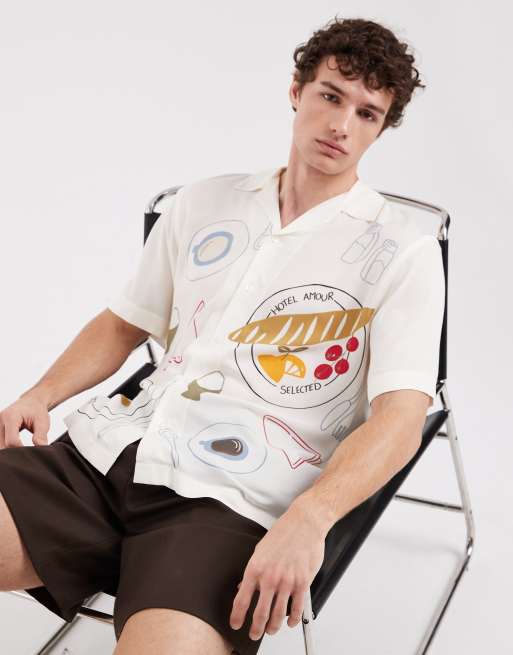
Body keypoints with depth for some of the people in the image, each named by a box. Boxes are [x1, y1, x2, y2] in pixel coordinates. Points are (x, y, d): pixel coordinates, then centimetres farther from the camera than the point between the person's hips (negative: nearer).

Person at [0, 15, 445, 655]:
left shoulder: (405, 253, 4)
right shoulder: (202, 203, 17)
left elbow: (400, 418, -5)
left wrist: (308, 519, -22)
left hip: (234, 501, -4)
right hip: (108, 454, 5)